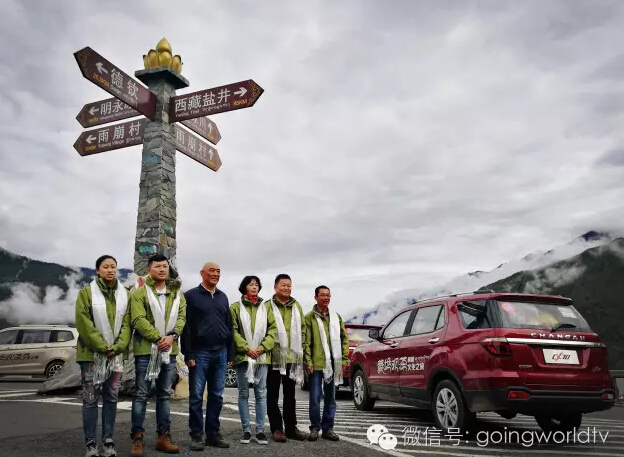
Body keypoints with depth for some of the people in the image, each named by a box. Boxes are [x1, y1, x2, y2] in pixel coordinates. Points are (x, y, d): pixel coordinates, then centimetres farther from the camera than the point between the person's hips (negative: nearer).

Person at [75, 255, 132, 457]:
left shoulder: (124, 294, 9)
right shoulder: (86, 292, -1)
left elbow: (126, 323, 4)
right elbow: (84, 323, -9)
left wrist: (118, 347, -11)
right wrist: (102, 347, -15)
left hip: (116, 354, 3)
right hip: (92, 353, -3)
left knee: (111, 398, 7)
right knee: (90, 398, 0)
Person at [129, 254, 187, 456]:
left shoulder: (177, 293, 12)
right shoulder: (140, 293, -2)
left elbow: (182, 317, 3)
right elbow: (138, 320, -12)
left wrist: (172, 336, -14)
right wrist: (158, 338, -19)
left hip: (169, 350, 4)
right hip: (146, 350, -4)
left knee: (165, 394, 10)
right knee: (141, 394, 1)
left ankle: (164, 436, 18)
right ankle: (137, 438, 9)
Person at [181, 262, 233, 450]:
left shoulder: (223, 297, 15)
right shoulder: (191, 295, -2)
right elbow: (186, 327, -7)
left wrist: (230, 353, 11)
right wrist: (188, 354, -12)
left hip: (220, 352, 5)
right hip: (200, 352, -5)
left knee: (217, 396, 8)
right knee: (196, 396, 0)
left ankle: (213, 434, 16)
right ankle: (196, 436, 9)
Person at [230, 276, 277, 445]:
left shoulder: (266, 307, 11)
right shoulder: (235, 307, 4)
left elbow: (273, 329, 4)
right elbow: (233, 331, -5)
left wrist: (262, 347, -9)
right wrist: (246, 348, -14)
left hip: (262, 356, 2)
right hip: (242, 356, -2)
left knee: (261, 394, 3)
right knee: (243, 394, 6)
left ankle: (260, 430, 9)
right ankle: (246, 430, 13)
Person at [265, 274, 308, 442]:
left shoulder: (296, 306, 11)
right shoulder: (268, 306, -5)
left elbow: (302, 330, 13)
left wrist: (301, 350, 7)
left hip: (292, 357, 5)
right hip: (274, 356, -4)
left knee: (290, 394, 13)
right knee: (273, 394, 4)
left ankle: (291, 427, 21)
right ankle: (276, 428, 13)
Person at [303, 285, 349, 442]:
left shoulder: (336, 316, 11)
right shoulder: (309, 317, -3)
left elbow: (344, 338, 13)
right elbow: (306, 341, -7)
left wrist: (344, 358, 5)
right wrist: (308, 361, -13)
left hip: (333, 363, 4)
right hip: (316, 364, -4)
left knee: (330, 398, 10)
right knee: (315, 398, -1)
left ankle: (328, 428, 20)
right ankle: (315, 428, 13)